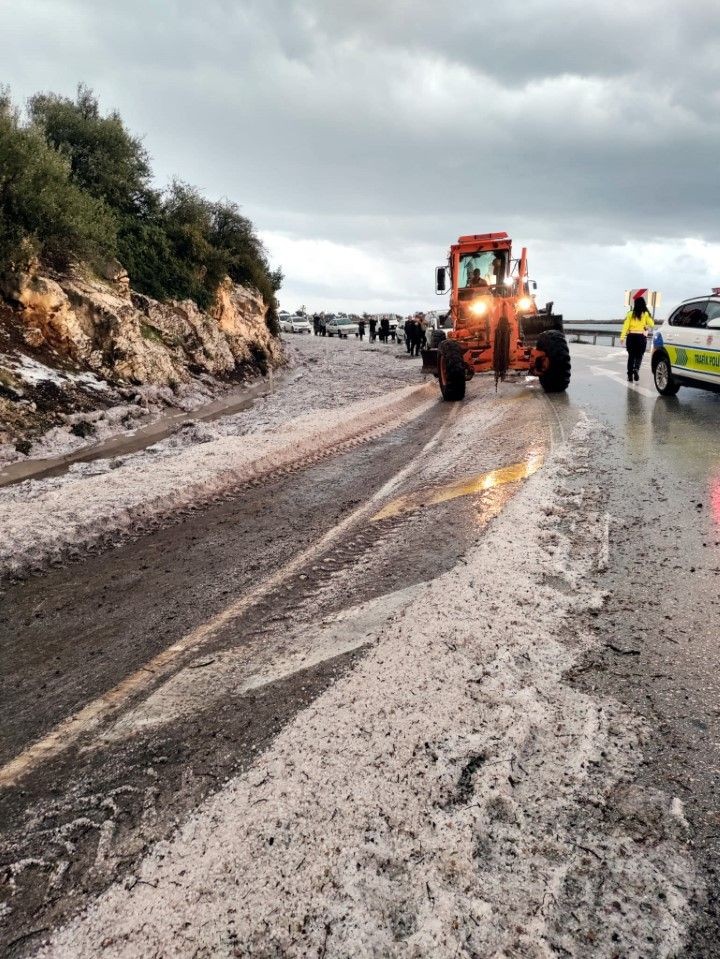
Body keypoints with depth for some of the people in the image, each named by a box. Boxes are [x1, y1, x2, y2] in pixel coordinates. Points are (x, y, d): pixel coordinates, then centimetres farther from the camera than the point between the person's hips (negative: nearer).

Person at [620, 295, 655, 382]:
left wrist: (622, 337, -3)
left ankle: (630, 375, 10)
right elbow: (651, 324, -10)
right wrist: (646, 327, 11)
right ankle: (636, 369, -19)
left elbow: (626, 325, -3)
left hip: (631, 337, 2)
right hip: (641, 337, -2)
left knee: (631, 356, 10)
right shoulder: (646, 314, -3)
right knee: (639, 356, 8)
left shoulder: (630, 314, 1)